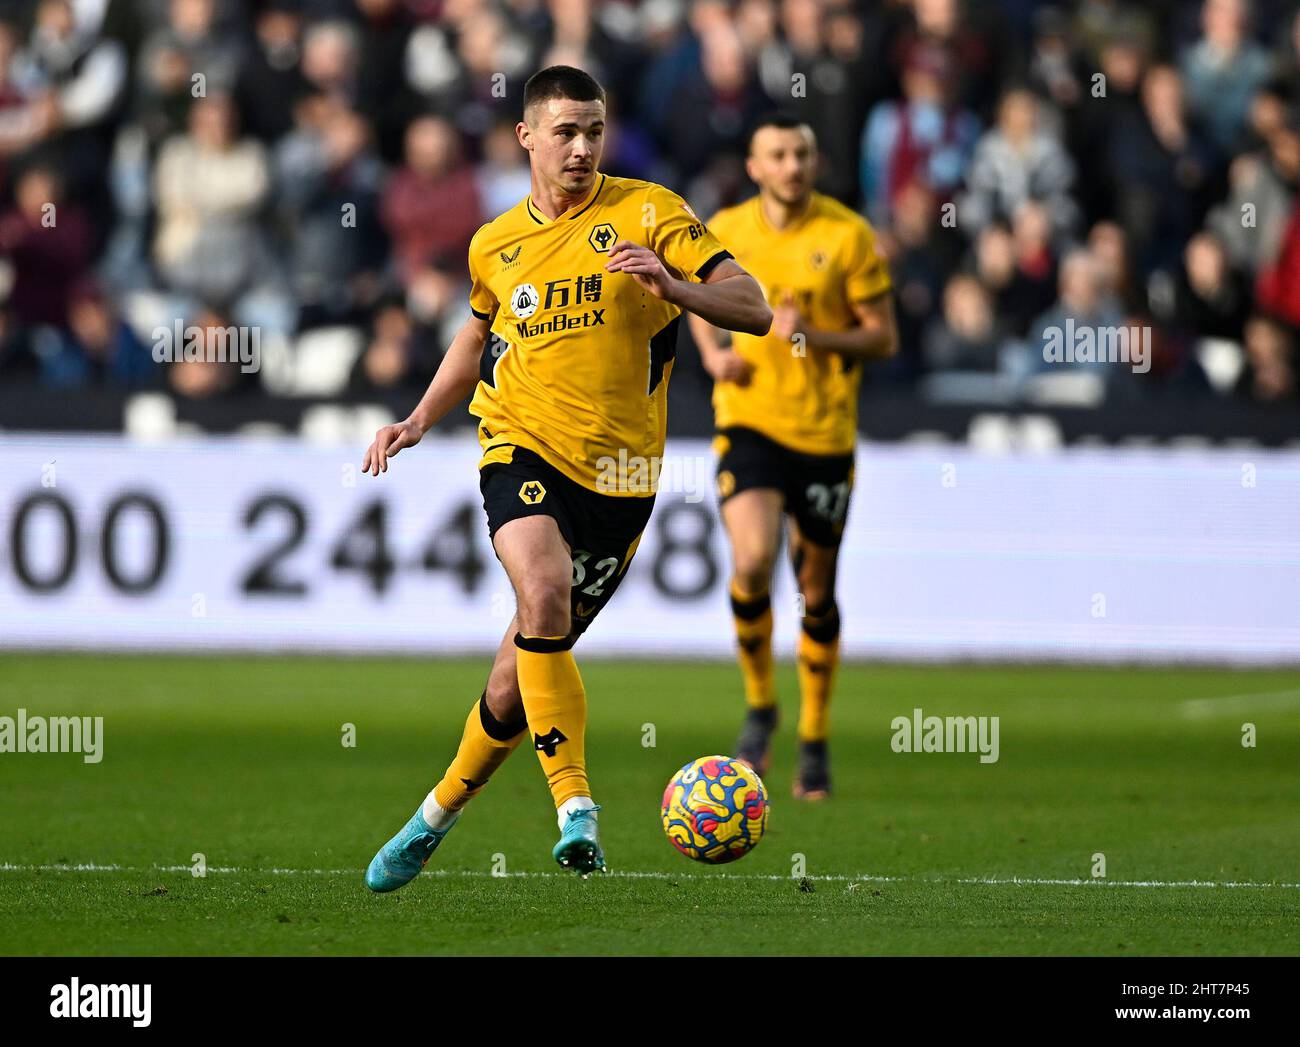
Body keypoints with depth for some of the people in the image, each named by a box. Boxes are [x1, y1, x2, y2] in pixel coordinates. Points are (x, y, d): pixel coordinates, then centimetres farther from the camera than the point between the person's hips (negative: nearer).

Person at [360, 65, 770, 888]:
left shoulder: (647, 213, -2)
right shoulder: (496, 245, 10)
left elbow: (754, 309, -8)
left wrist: (671, 286, -26)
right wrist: (424, 417, 19)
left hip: (617, 472, -1)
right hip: (522, 448, 1)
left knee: (524, 670, 5)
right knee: (544, 593, -30)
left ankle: (438, 815, 28)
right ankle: (577, 810, -29)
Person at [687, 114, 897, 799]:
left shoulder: (848, 235, -5)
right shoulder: (725, 232, 2)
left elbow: (884, 336, -3)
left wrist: (818, 338, -20)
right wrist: (712, 352, 0)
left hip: (825, 433, 0)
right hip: (748, 421, 0)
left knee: (816, 590, 8)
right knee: (753, 560, -22)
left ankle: (814, 739, 26)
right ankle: (760, 706, 1)